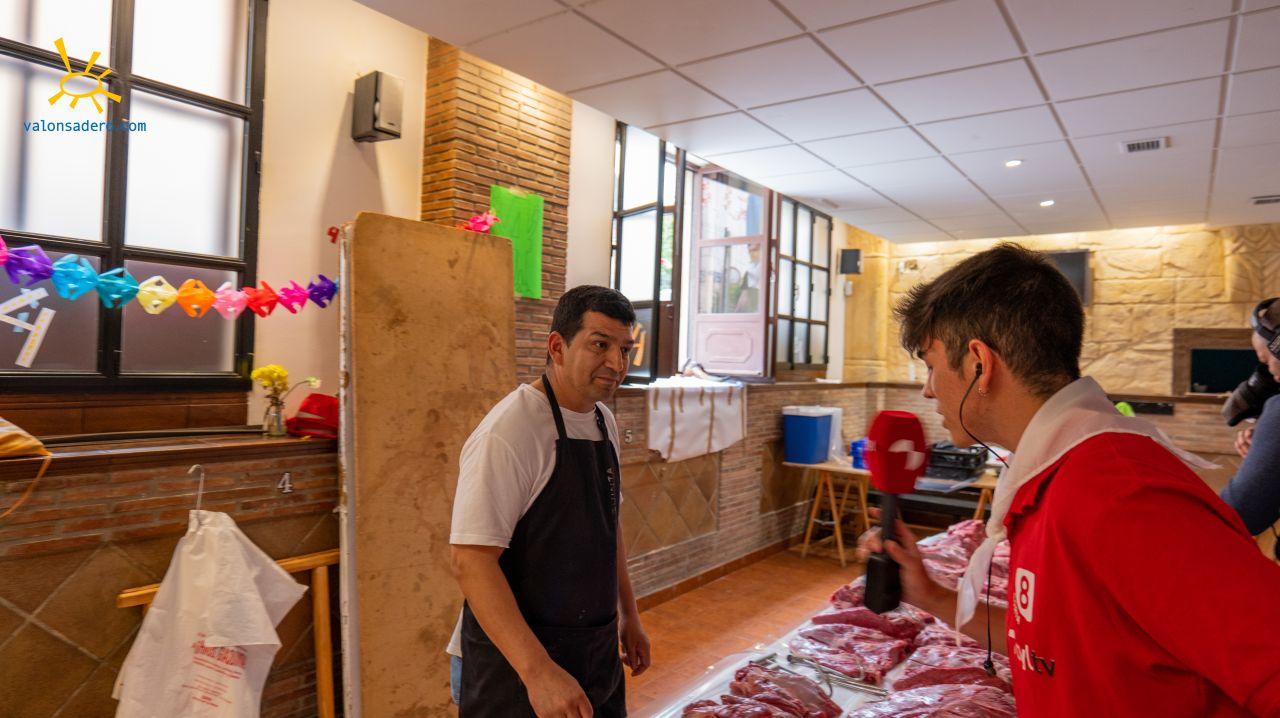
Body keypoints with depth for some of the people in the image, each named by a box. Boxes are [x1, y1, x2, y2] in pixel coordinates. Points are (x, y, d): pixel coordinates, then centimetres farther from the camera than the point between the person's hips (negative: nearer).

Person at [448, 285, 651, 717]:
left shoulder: (604, 422, 5)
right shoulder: (508, 432, -22)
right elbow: (469, 559, -26)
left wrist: (628, 615, 16)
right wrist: (537, 670, -30)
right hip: (515, 664, -8)